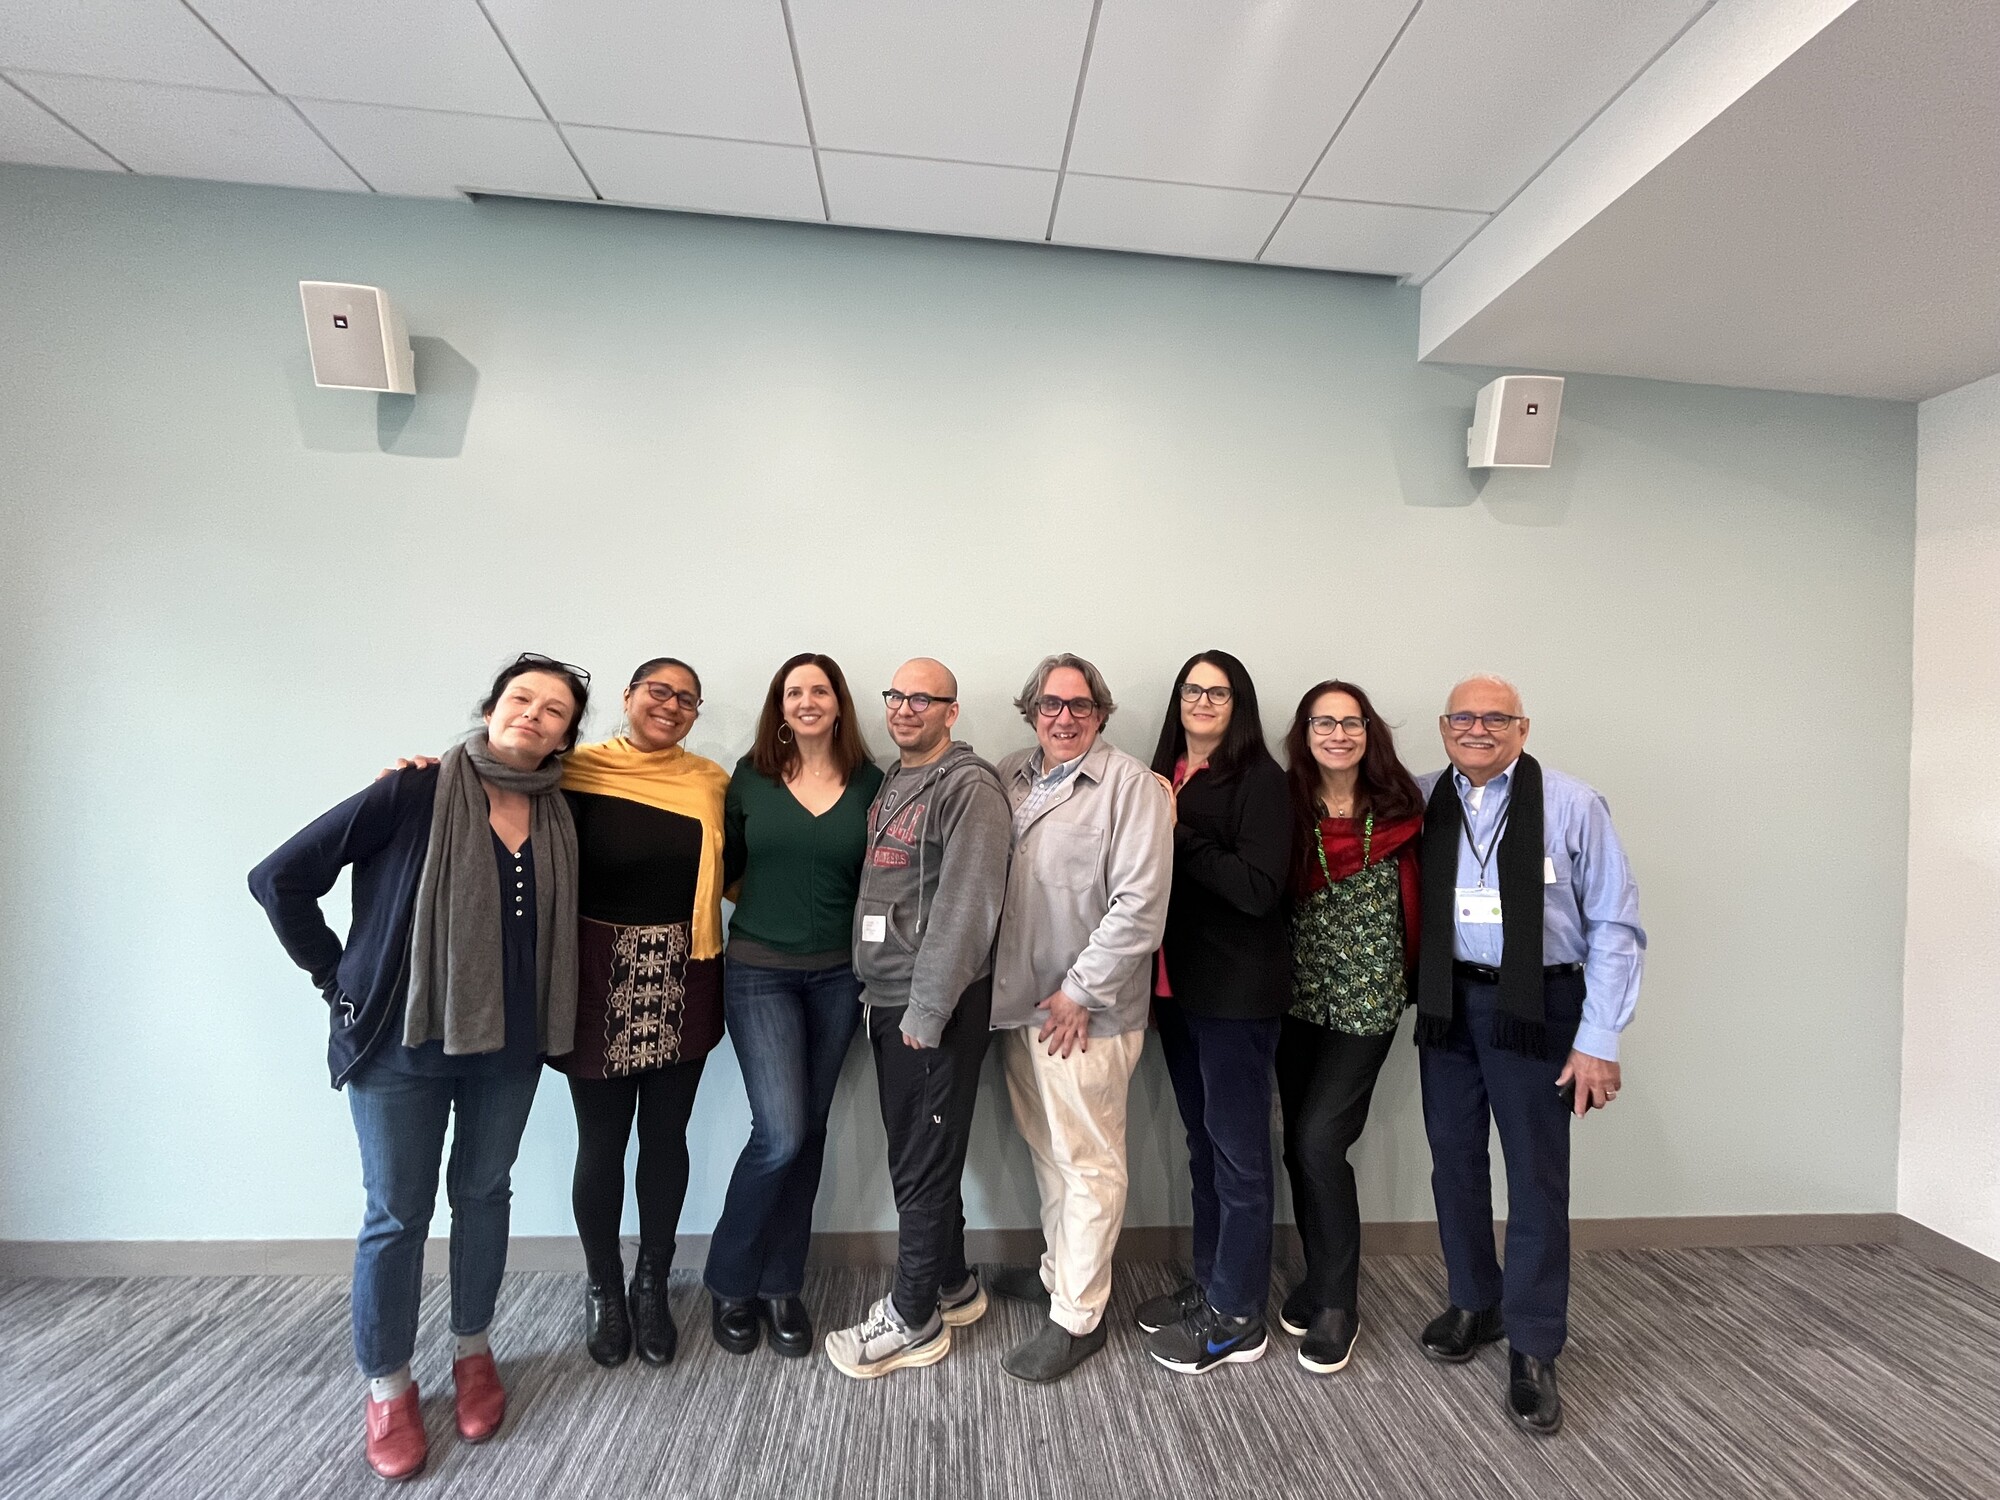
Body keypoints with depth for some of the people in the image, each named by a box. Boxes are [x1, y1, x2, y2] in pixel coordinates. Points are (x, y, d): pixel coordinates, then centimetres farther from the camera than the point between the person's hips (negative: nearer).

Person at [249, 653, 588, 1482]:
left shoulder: (556, 819, -2)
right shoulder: (412, 794, -15)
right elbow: (280, 877, -10)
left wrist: (541, 1020, -2)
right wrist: (337, 976, -6)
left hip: (507, 1046, 4)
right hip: (402, 1042, -3)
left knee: (483, 1195, 18)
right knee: (398, 1213, 11)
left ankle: (471, 1351, 39)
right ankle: (387, 1387, 33)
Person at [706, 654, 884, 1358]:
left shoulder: (870, 783, 0)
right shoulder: (751, 778, -2)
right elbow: (727, 869, 6)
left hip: (838, 975, 2)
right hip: (759, 972, -2)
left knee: (808, 1131, 11)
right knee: (780, 1134, -7)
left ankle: (780, 1286, 31)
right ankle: (729, 1282, 20)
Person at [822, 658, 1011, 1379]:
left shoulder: (969, 788, -13)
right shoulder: (889, 783, 13)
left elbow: (964, 908, -19)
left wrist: (926, 1012, -18)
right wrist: (874, 989, 11)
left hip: (936, 1005, -8)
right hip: (887, 998, 8)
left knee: (924, 1164, 5)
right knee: (914, 1153, 19)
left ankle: (914, 1320, 24)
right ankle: (952, 1285, 38)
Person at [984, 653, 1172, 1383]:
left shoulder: (1130, 786, -12)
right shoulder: (1008, 779, 7)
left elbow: (1140, 905, -16)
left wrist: (1079, 992, -15)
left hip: (1083, 1012, -6)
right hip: (1017, 1001, 6)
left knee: (1087, 1161, 6)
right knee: (1046, 1149, 21)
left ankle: (1076, 1317, 23)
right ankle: (1059, 1269, 40)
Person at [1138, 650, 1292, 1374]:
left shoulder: (1259, 779, -11)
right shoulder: (1165, 775, 8)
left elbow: (1259, 888, -20)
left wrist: (1178, 833, -19)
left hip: (1236, 992, -7)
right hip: (1176, 985, 7)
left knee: (1238, 1152, 7)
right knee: (1203, 1143, 20)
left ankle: (1236, 1318, 23)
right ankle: (1208, 1284, 37)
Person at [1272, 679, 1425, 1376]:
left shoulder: (1397, 808, -3)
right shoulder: (1287, 804, -1)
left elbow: (1416, 899, 3)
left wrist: (1412, 976, -4)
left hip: (1368, 997, -2)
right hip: (1301, 995, 3)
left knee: (1319, 1141, -5)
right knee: (1299, 1144, 10)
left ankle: (1336, 1303, 17)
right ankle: (1320, 1278, 33)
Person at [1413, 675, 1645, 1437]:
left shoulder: (1570, 803, -10)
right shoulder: (1423, 800, -1)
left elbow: (1614, 927, -8)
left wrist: (1599, 1039, -9)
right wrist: (1414, 990, -4)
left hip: (1535, 1006, -3)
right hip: (1446, 1002, 3)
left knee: (1537, 1176, 7)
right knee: (1455, 1162, 15)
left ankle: (1532, 1351, 25)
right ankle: (1473, 1303, 37)